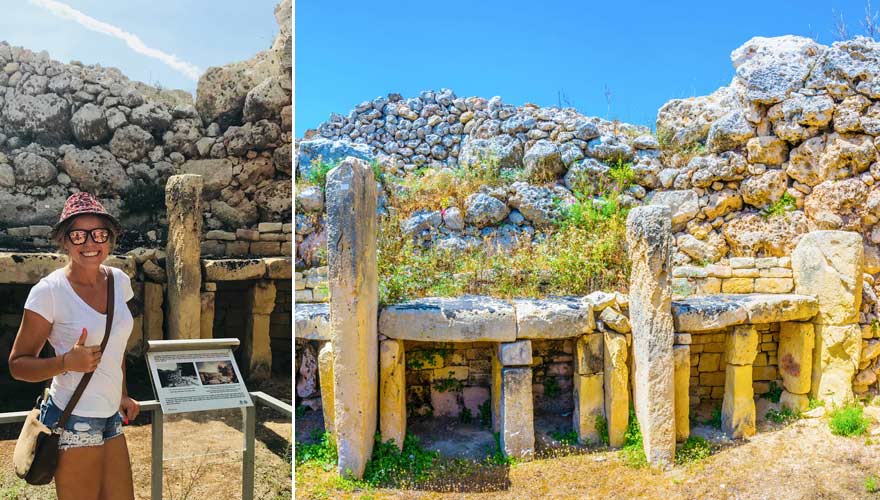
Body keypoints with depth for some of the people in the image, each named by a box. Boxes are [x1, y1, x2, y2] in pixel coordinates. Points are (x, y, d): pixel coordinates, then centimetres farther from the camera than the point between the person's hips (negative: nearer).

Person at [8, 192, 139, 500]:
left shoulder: (119, 281, 4)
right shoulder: (49, 291, -14)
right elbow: (17, 364, -8)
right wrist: (66, 362, -25)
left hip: (111, 419, 6)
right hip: (74, 423, -6)